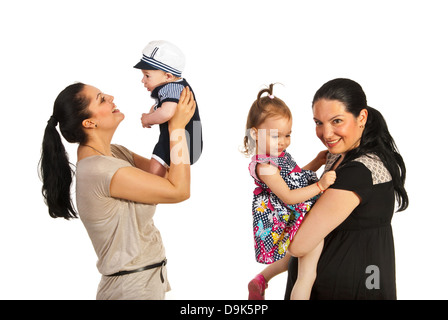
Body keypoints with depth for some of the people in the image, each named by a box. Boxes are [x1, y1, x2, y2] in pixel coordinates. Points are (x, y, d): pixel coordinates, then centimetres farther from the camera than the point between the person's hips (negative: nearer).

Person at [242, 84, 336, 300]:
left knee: (297, 258, 33)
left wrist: (317, 162, 8)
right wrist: (320, 185, -30)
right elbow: (288, 197, -26)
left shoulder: (280, 155, 5)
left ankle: (260, 281, 44)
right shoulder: (265, 166, -24)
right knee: (307, 276, -3)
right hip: (294, 223, -10)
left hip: (303, 215, 10)